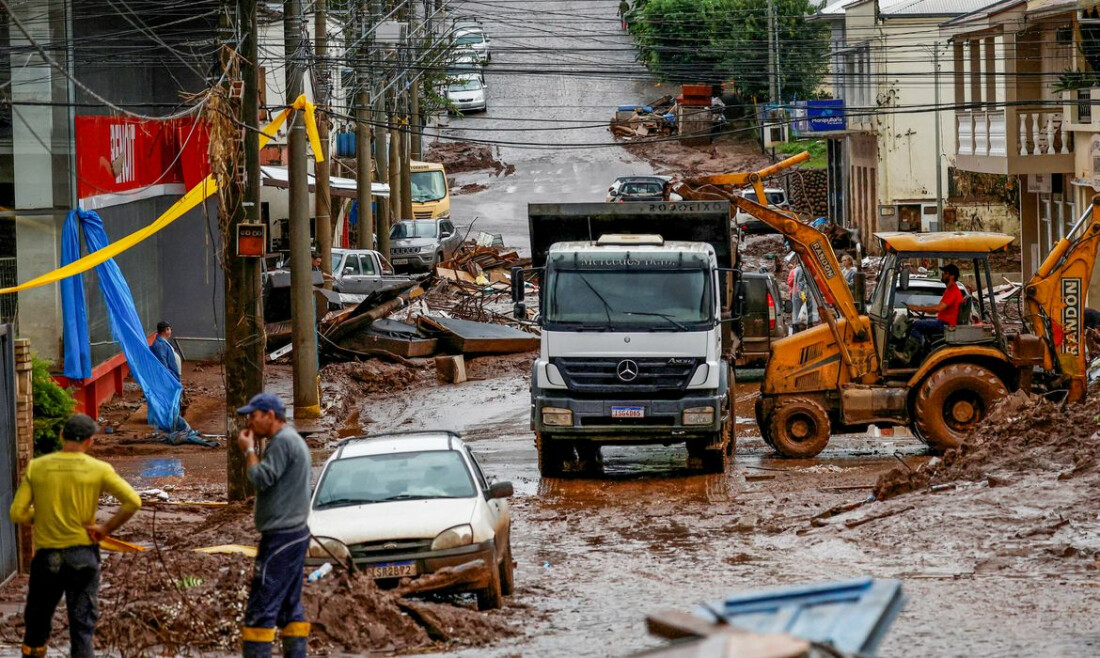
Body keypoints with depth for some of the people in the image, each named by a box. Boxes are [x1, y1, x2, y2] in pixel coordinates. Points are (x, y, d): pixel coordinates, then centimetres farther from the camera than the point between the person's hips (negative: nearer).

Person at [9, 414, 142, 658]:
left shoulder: (36, 467, -5)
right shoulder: (99, 470, -7)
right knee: (83, 622, 5)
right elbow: (133, 502, -12)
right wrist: (106, 528, -4)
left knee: (38, 615, 17)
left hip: (47, 555, 1)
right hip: (83, 555, -1)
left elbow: (18, 513, -7)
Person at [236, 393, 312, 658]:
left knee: (260, 609, -11)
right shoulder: (294, 440, 18)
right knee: (290, 606, 10)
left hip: (280, 537, -11)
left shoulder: (282, 441, -14)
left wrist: (249, 450, -8)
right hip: (295, 534, 11)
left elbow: (261, 479, -19)